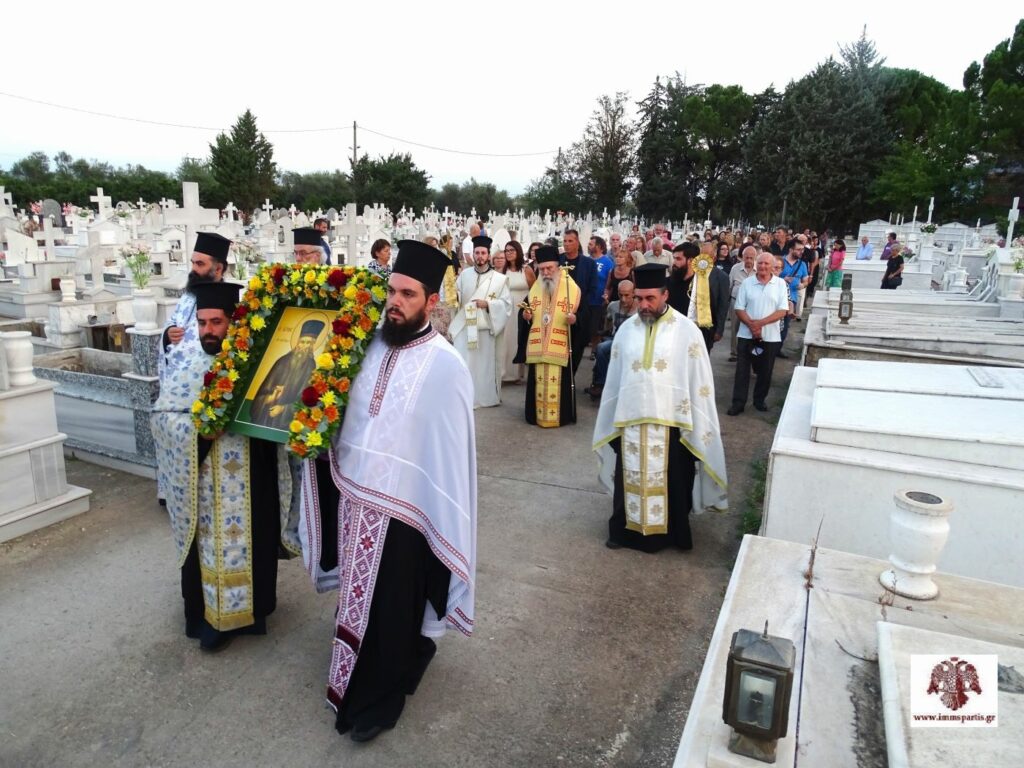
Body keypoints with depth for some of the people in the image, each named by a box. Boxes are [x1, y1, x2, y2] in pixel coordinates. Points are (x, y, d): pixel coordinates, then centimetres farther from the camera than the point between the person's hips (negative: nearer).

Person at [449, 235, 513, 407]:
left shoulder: (499, 278, -2)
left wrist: (487, 304, -15)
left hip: (485, 328, -2)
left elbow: (507, 303, -4)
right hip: (464, 327, 2)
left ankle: (486, 398, 19)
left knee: (484, 365, 5)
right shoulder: (464, 274, 9)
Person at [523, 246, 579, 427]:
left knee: (559, 381, -2)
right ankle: (537, 415, 21)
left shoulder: (572, 287, -3)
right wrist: (526, 316, -3)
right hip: (537, 345, 4)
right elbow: (528, 318, 19)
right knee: (538, 381, 8)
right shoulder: (534, 288, 12)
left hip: (561, 346, -4)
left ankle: (560, 416, 11)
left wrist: (575, 319, -24)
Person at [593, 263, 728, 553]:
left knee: (671, 482, 11)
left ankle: (671, 531, 30)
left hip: (670, 420, -3)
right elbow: (614, 378, 8)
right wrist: (611, 420, 10)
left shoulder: (687, 331, -8)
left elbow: (699, 383, -5)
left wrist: (696, 427, -6)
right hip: (630, 419, 3)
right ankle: (625, 529, 31)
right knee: (631, 479, 14)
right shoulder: (626, 329, 2)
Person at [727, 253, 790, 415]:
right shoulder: (746, 283, 0)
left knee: (765, 371, 11)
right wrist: (752, 325, -16)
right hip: (747, 335, 0)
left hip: (770, 336, 0)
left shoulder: (780, 284, -1)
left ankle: (759, 399, 28)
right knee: (742, 370, 2)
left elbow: (782, 311, -7)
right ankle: (738, 402, 9)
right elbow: (739, 309, -2)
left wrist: (760, 323, -17)